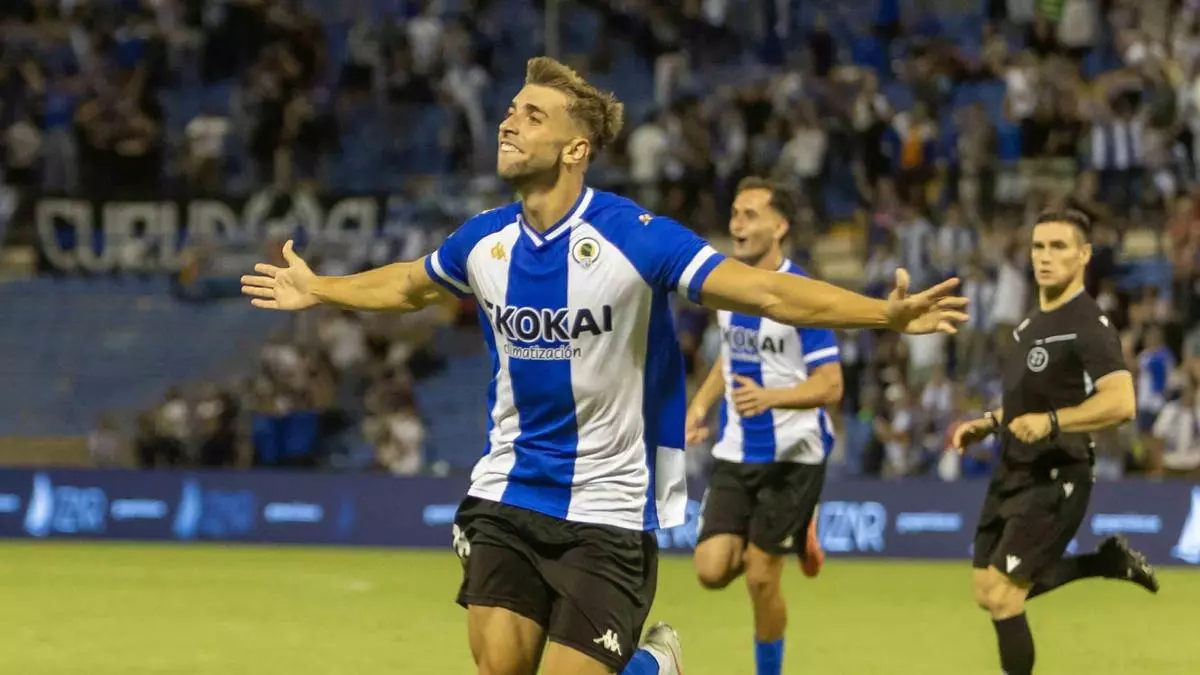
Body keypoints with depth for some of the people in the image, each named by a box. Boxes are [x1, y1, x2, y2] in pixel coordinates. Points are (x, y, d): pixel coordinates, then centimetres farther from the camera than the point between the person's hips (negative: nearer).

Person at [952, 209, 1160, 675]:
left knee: (1001, 595, -11)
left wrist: (1051, 422, -38)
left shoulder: (1090, 326, -16)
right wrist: (986, 424, 16)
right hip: (1013, 474, 9)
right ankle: (1109, 561, 22)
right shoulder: (1032, 323, 13)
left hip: (1055, 479, -9)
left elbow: (1120, 403, -29)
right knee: (988, 593, 11)